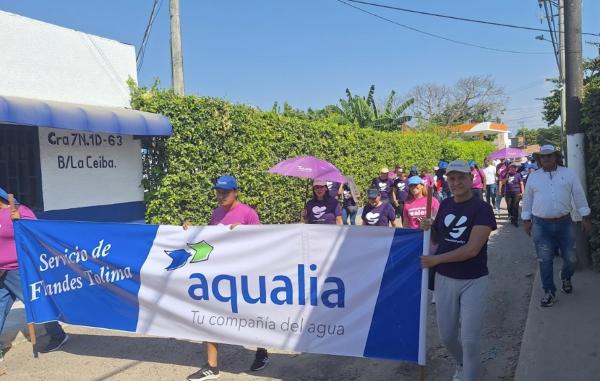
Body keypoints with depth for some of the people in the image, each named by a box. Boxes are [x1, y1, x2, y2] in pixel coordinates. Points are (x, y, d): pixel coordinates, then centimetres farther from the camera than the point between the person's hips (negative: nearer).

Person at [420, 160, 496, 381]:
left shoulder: (482, 208, -13)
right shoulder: (445, 205, 5)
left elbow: (472, 249, -21)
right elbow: (436, 239, 16)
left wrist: (436, 259, -19)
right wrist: (428, 228, -6)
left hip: (473, 281, -5)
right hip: (444, 279, 5)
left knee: (469, 338, 2)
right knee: (447, 335, 15)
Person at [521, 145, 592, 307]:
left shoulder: (569, 174, 2)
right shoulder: (533, 177, 4)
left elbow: (579, 196, 4)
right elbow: (527, 200, 9)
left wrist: (585, 218, 2)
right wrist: (526, 220, 7)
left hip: (565, 223, 0)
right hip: (541, 225, 0)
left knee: (570, 257, 7)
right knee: (545, 260, 2)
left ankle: (566, 278, 39)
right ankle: (549, 292, 15)